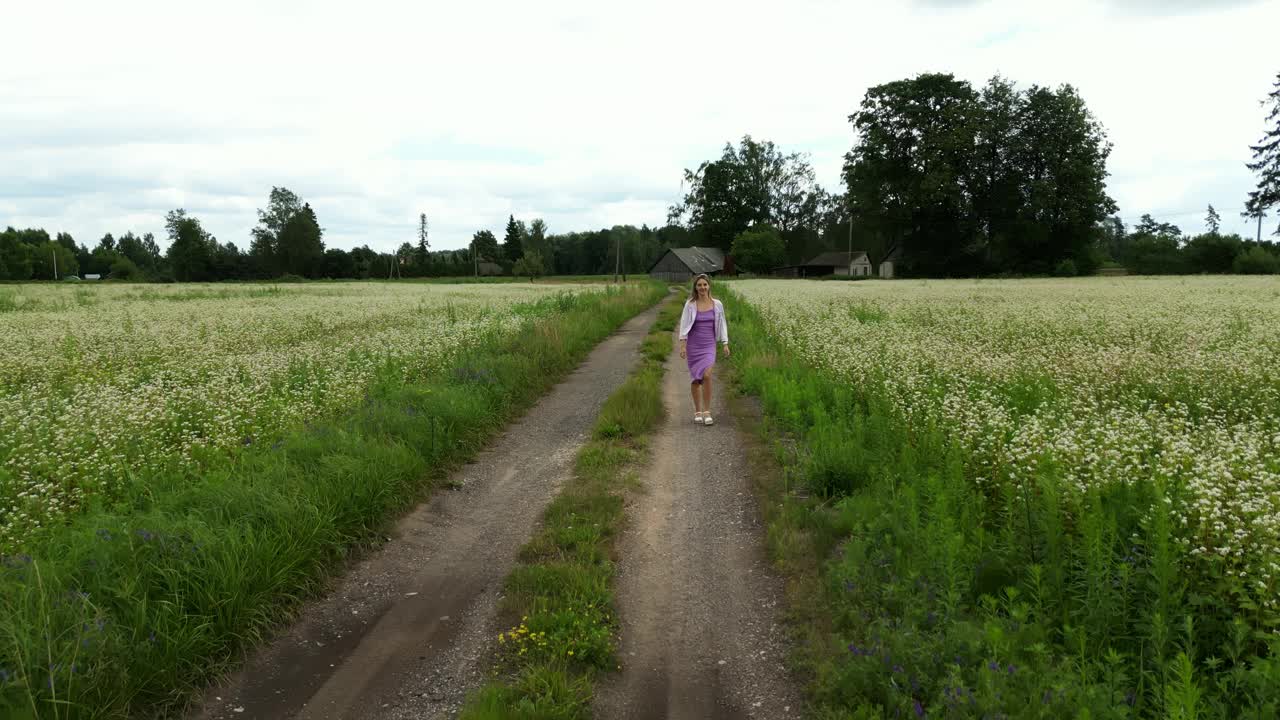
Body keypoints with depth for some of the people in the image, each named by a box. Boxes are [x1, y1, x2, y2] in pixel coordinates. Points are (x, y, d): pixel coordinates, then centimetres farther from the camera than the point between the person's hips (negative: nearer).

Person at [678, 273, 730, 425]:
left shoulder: (717, 304, 0)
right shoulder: (690, 304, -4)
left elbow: (722, 324, 7)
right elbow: (684, 325, -4)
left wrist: (725, 344, 2)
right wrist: (682, 345, -11)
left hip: (709, 345, 0)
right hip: (693, 344, 0)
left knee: (706, 375, -19)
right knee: (695, 378, 6)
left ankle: (707, 412, -9)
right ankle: (697, 412, 21)